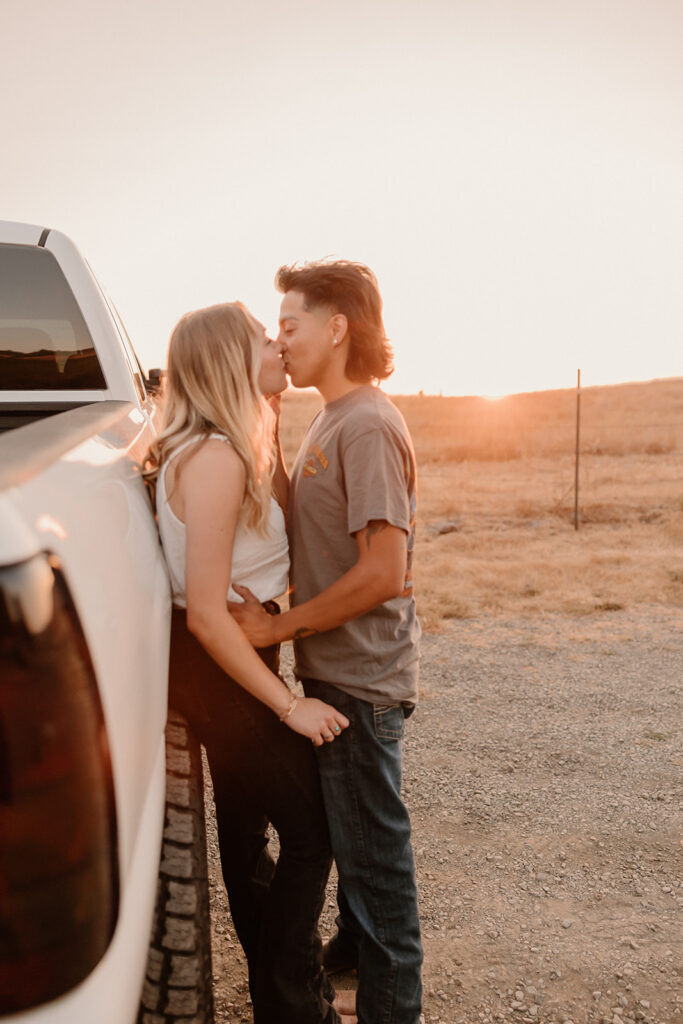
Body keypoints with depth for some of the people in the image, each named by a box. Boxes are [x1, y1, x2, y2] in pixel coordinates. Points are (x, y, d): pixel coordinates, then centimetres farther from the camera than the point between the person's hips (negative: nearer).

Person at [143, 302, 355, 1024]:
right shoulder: (215, 457, -25)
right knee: (310, 830, 2)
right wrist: (290, 705, -22)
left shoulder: (228, 449, 7)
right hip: (219, 670, -10)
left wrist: (268, 422, 12)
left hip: (224, 663, 10)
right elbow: (206, 614, -27)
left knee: (245, 824, 21)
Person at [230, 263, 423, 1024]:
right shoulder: (330, 422, 11)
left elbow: (384, 571, -26)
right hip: (332, 670, 9)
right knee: (348, 832, 25)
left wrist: (280, 626, -18)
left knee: (374, 847, 6)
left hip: (360, 678, -9)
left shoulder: (367, 426, -19)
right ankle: (352, 947, 45)